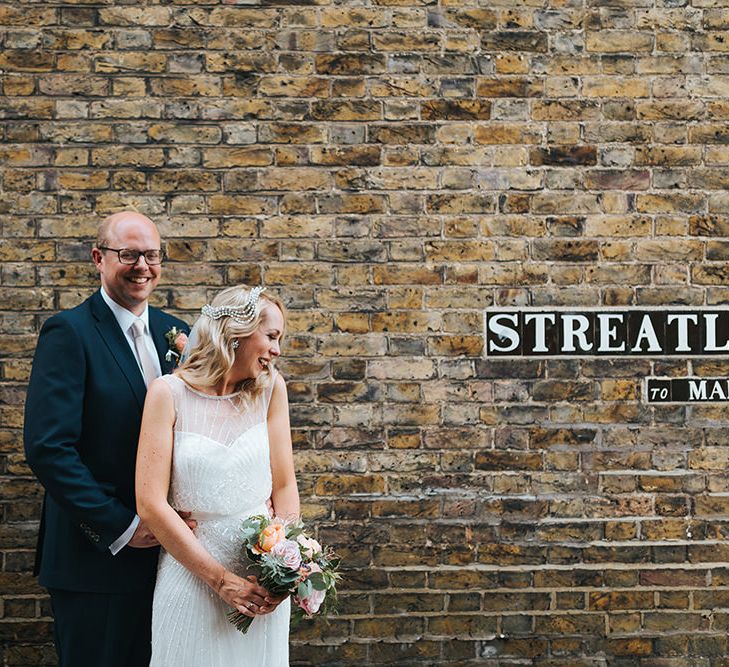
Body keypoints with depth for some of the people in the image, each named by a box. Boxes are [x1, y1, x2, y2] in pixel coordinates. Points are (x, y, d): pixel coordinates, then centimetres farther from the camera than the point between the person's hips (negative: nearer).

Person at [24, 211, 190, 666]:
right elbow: (48, 448, -18)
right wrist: (121, 526, -17)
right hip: (96, 559, -6)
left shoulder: (176, 334, 9)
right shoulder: (69, 333, -10)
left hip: (162, 552, 6)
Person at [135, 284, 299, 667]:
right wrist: (221, 579, -13)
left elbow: (283, 484, 3)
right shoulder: (170, 393, -9)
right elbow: (151, 504, -12)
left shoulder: (270, 388, 1)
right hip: (190, 571, -3)